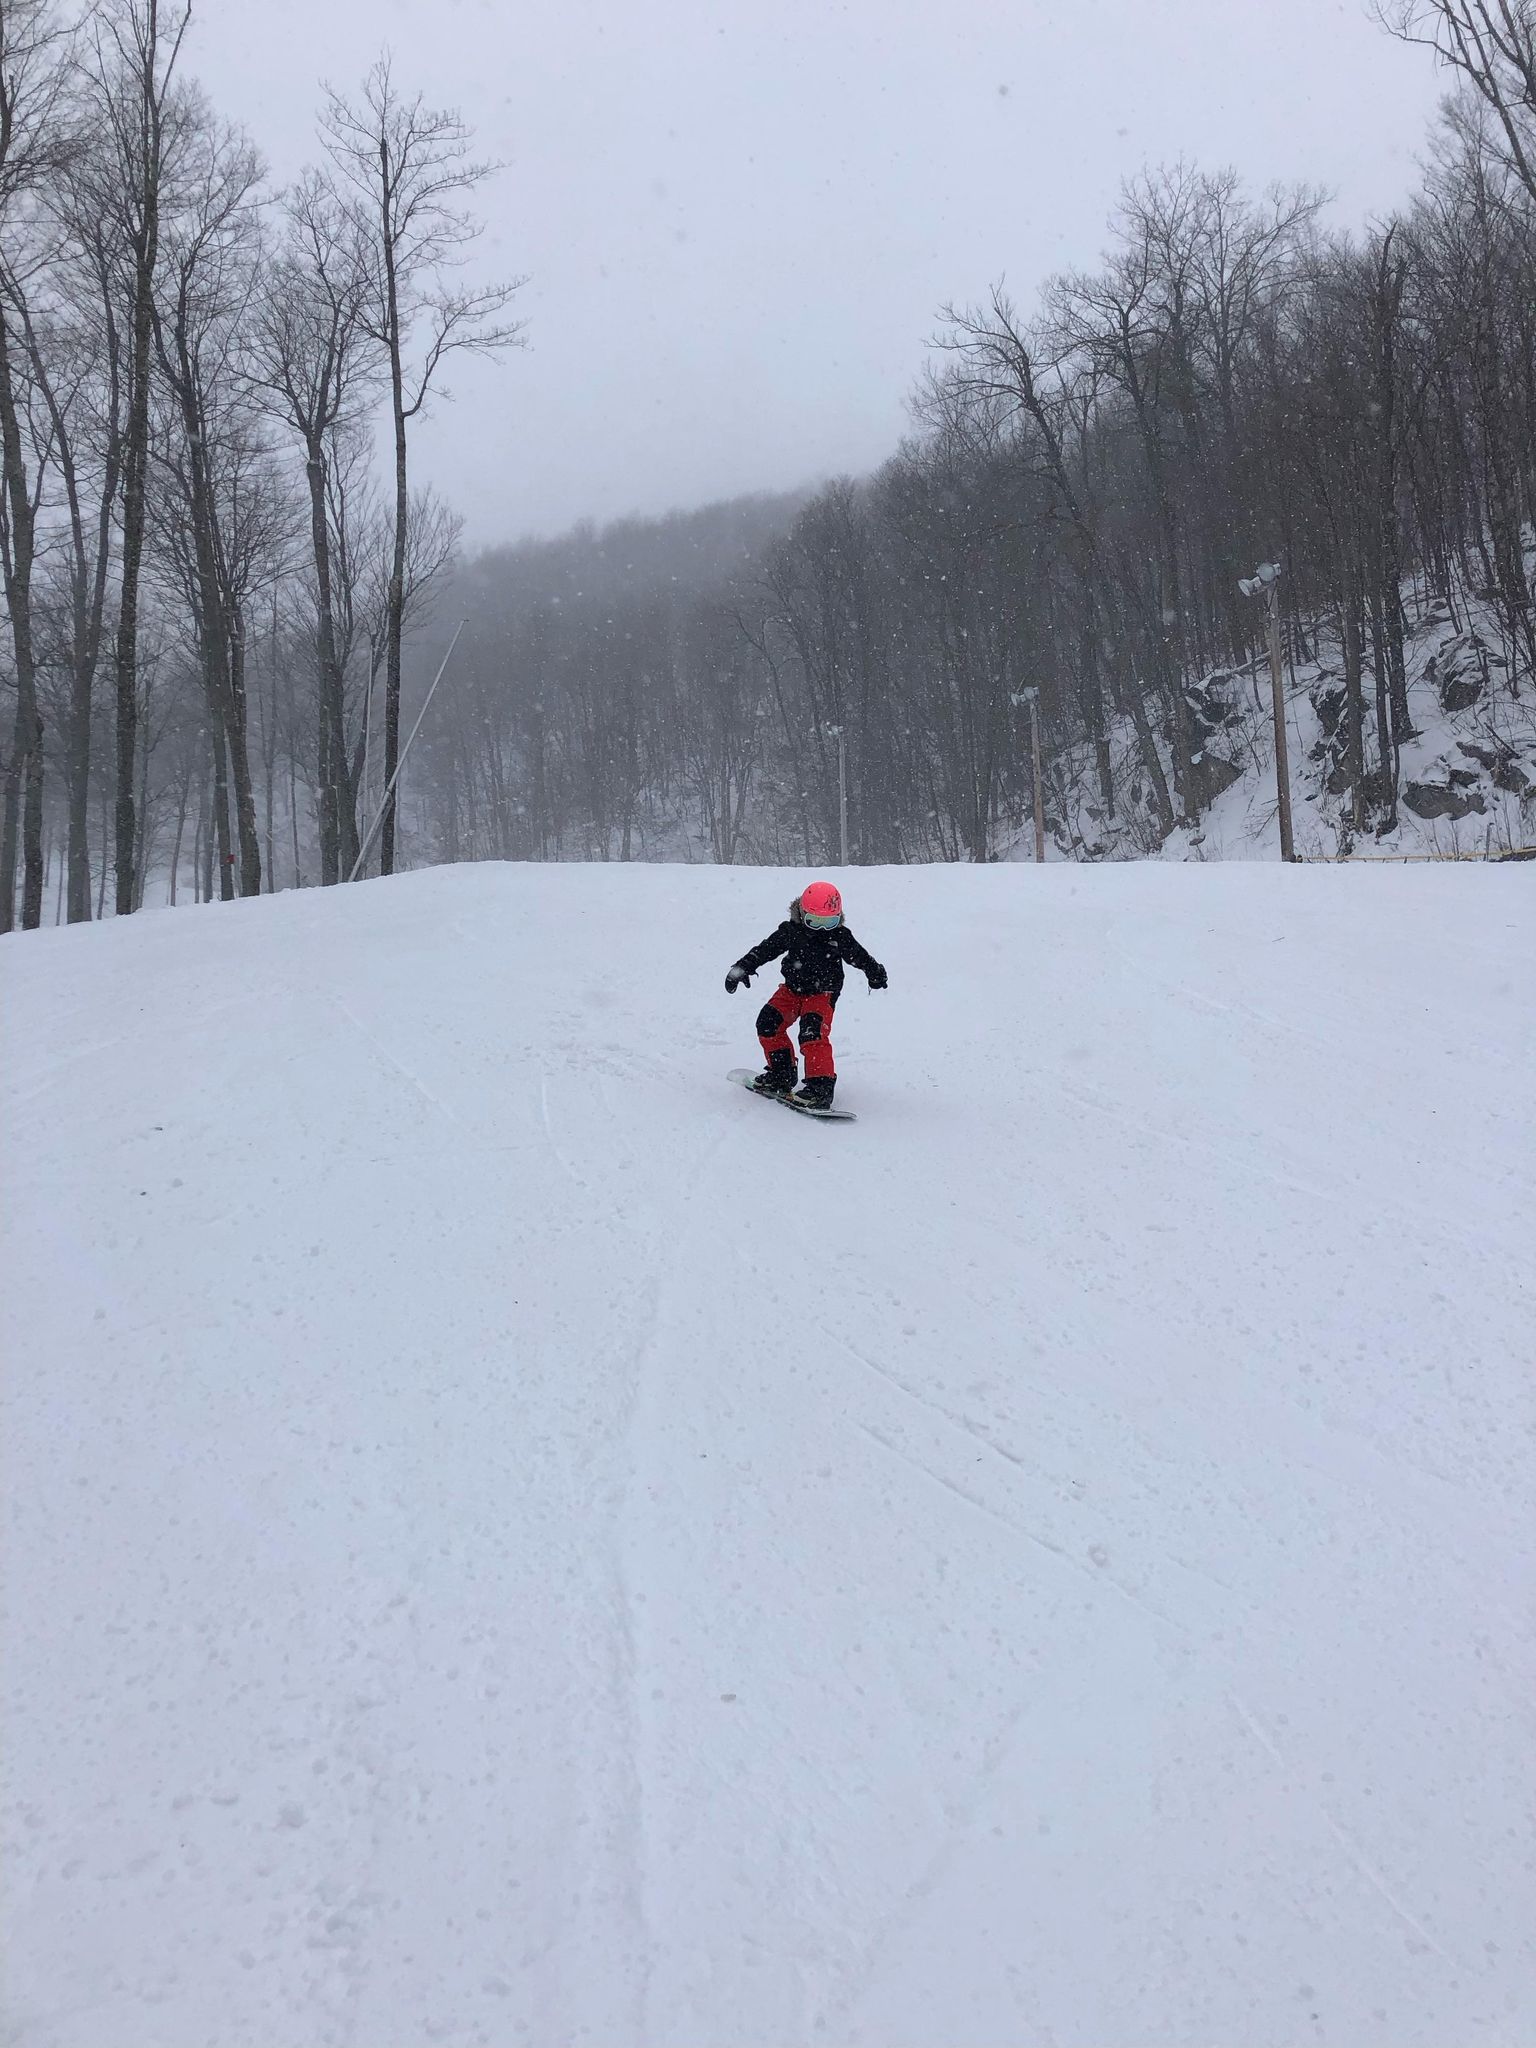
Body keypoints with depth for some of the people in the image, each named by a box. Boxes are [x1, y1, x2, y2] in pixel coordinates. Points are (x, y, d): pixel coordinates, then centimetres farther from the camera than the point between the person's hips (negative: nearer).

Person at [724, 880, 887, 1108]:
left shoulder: (840, 935, -8)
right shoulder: (790, 931, -5)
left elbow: (859, 956, 7)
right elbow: (766, 949, 0)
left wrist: (876, 973, 7)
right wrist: (743, 968, -4)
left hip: (822, 993, -4)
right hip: (793, 988, 4)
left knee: (813, 1033, -24)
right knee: (768, 1023, -5)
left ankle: (821, 1085, -24)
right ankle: (782, 1074, 9)